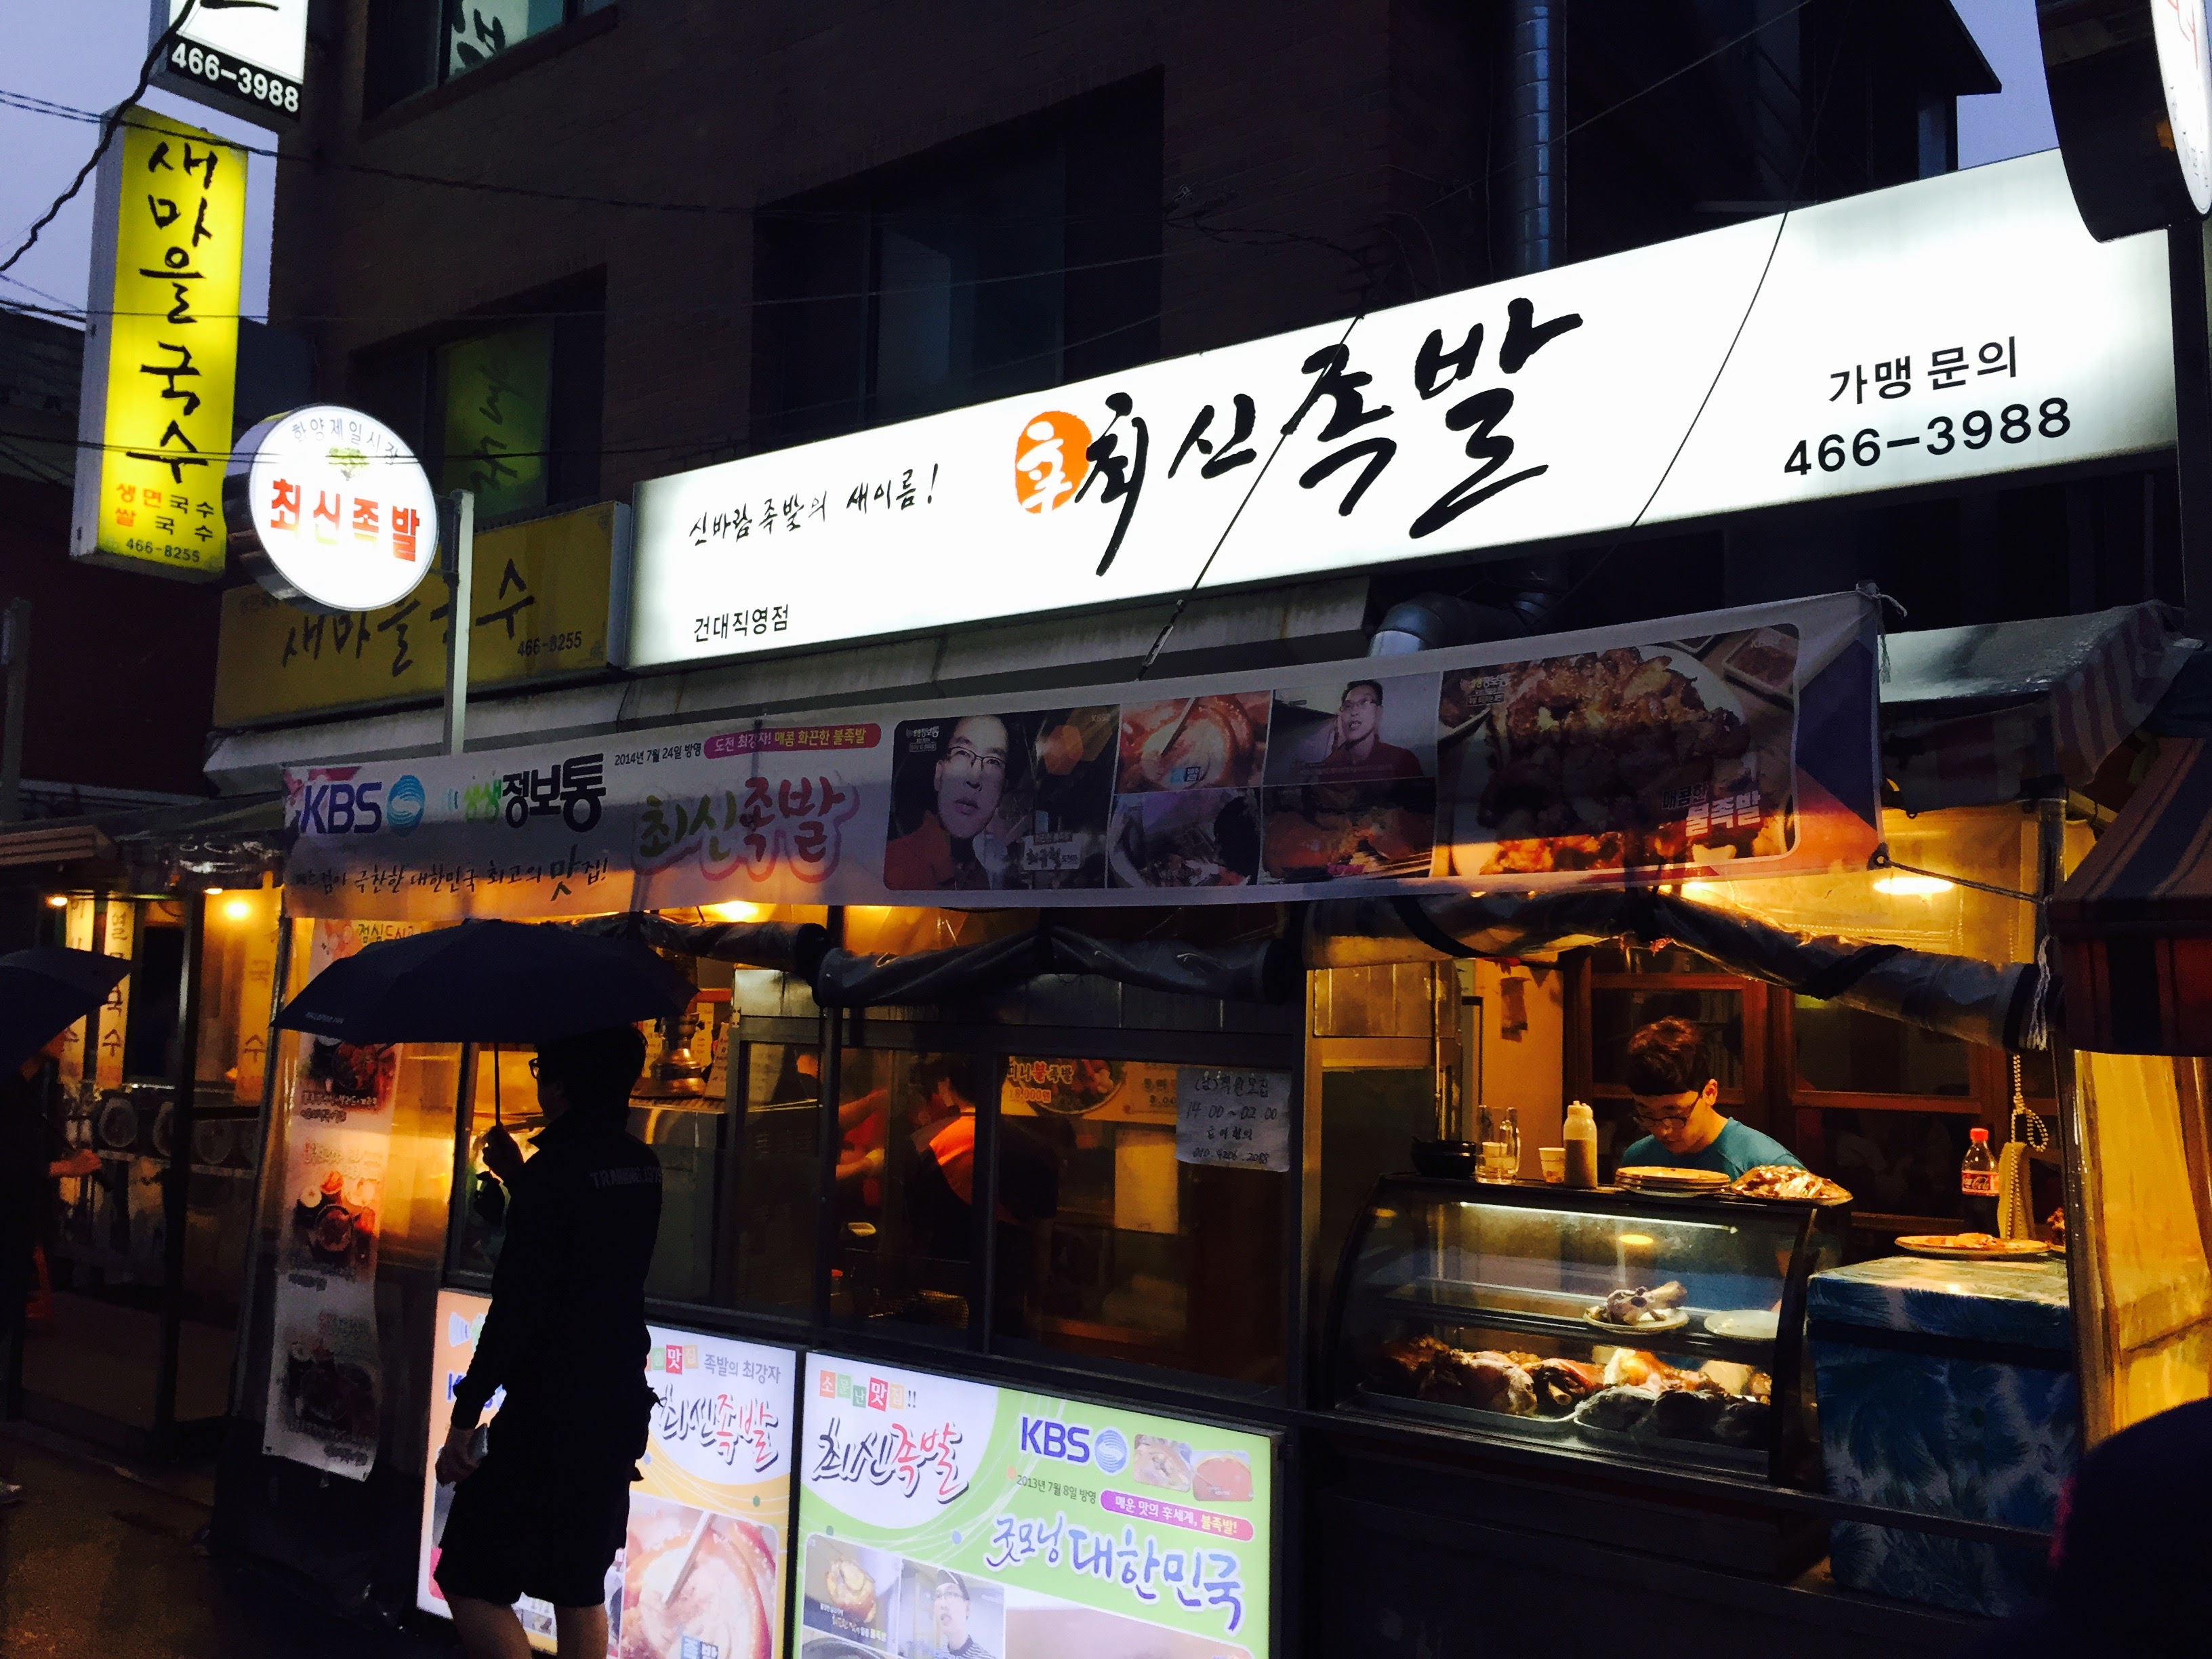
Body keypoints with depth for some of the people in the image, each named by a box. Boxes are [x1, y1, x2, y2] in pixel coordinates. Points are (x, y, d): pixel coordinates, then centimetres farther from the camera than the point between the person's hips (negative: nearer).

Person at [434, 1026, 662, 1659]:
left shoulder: (555, 1169, -17)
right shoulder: (641, 1166, 6)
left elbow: (516, 1305, -19)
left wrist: (465, 1415, -14)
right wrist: (519, 1178, 23)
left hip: (550, 1414, -8)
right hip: (620, 1409, 8)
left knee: (470, 1580, 3)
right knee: (580, 1590, 18)